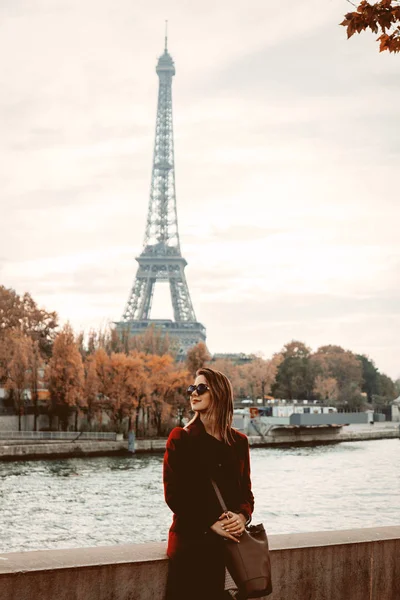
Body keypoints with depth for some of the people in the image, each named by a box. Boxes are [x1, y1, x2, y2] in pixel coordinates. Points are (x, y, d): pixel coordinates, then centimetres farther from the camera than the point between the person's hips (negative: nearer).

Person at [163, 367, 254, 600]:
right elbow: (173, 494, -6)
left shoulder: (239, 441, 9)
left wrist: (242, 516, -11)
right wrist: (212, 524, -14)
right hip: (191, 542, -3)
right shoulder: (181, 438, -1)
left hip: (230, 542, 3)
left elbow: (246, 491, 11)